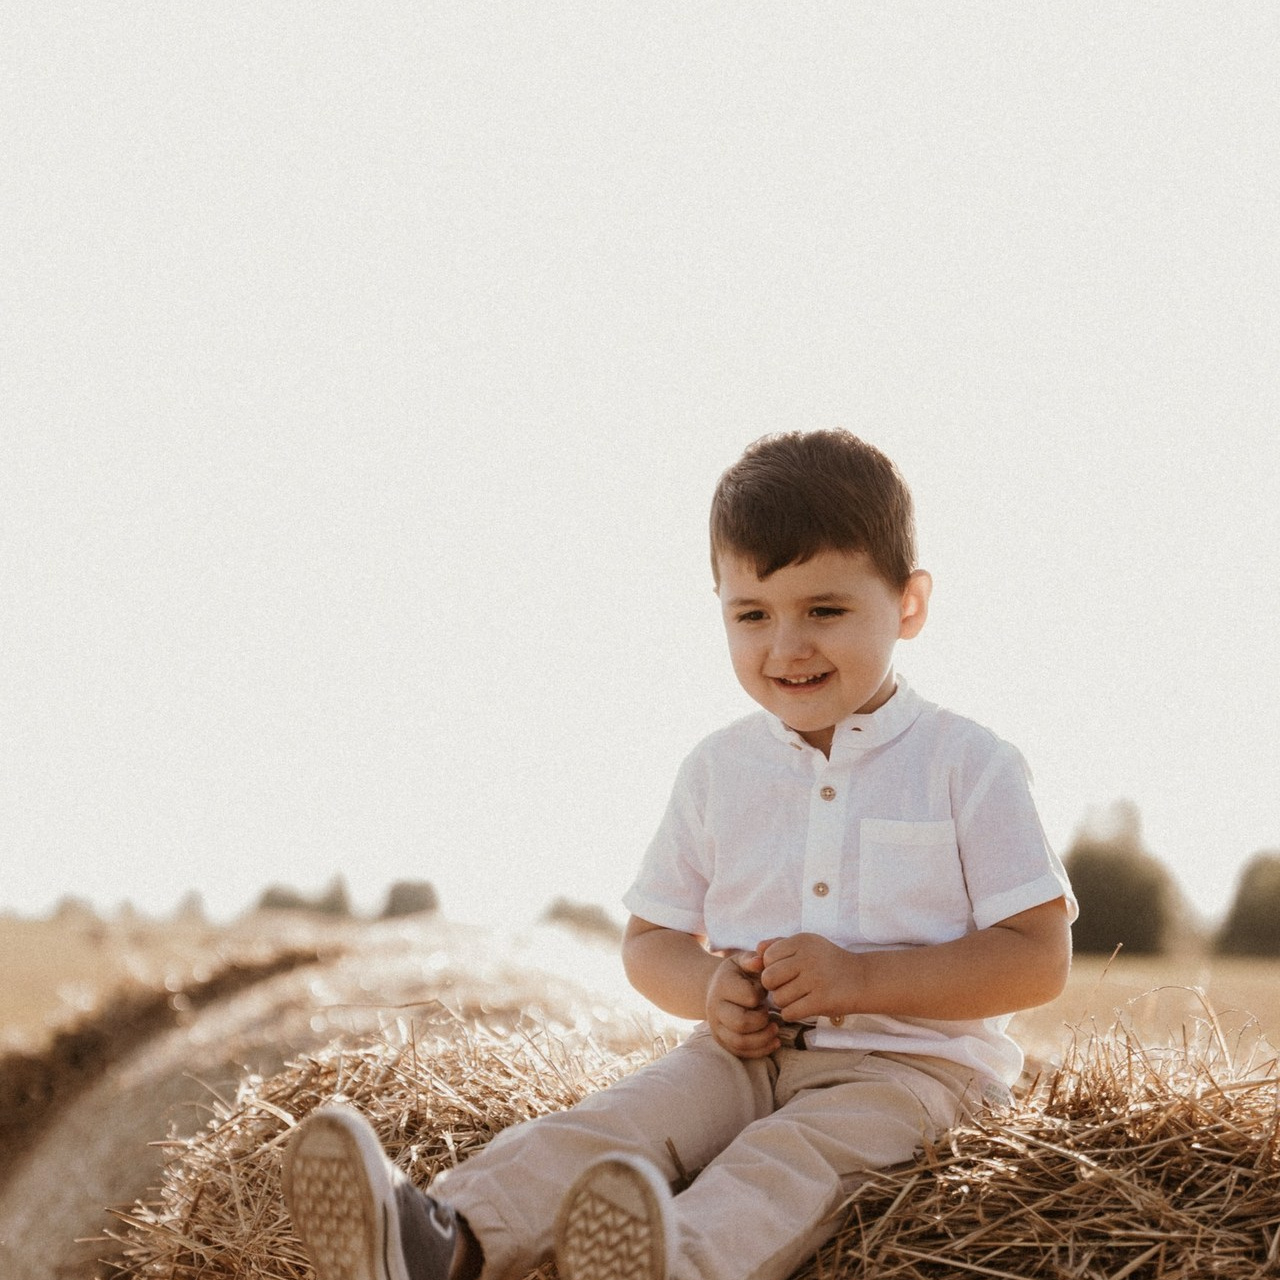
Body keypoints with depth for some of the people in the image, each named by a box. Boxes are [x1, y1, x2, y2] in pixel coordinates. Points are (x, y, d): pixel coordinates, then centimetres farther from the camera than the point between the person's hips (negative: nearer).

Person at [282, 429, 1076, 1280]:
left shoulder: (968, 765, -2)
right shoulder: (717, 770, 10)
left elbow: (1039, 960, -7)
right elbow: (650, 939, 18)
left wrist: (859, 978, -17)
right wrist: (711, 987, -8)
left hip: (908, 1061, -4)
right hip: (747, 1051, 4)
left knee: (793, 1157, -34)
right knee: (626, 1116, -24)